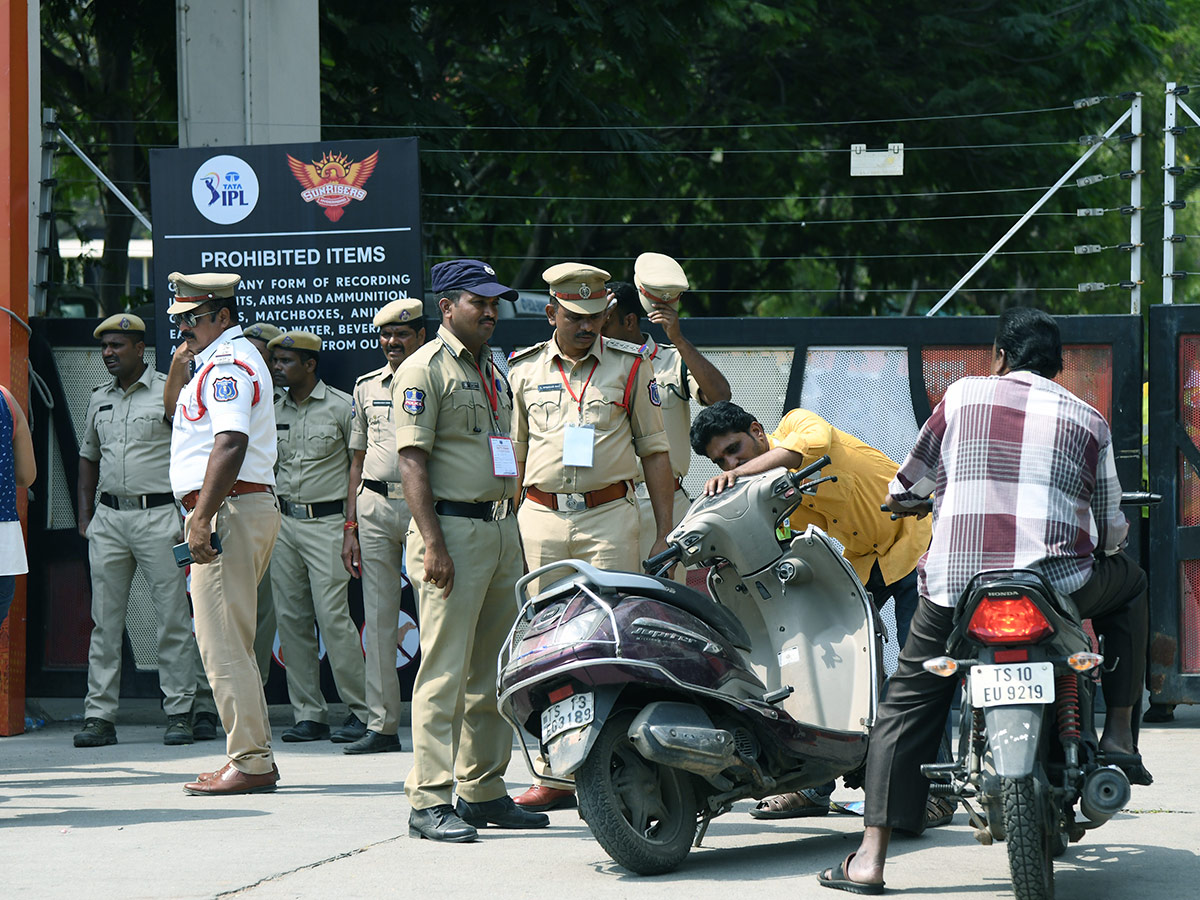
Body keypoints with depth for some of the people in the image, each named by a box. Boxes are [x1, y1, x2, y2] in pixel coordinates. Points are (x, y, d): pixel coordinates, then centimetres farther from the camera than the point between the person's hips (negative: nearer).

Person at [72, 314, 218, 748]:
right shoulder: (99, 398, 14)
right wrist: (85, 514, 14)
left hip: (159, 515, -5)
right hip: (109, 517, 5)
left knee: (173, 618, -4)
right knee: (104, 620, 3)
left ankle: (180, 712, 1)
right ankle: (99, 716, 4)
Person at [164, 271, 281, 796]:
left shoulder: (226, 364, -12)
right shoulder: (229, 361, 23)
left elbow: (230, 444, -26)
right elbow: (176, 417, 39)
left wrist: (202, 518, -29)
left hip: (228, 511, -11)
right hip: (245, 509, 11)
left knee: (222, 645, -11)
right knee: (227, 644, 14)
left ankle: (251, 763, -11)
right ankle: (254, 757, 16)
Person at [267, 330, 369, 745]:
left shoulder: (342, 407, -3)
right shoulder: (273, 411, 12)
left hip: (327, 522, -6)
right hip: (283, 521, 6)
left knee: (332, 616, -11)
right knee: (291, 619, 2)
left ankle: (362, 710, -4)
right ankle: (309, 714, 7)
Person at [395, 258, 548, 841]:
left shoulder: (493, 370, 20)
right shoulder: (425, 369, -6)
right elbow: (412, 460, -13)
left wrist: (514, 532, 19)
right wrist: (433, 542, -21)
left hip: (501, 528, 8)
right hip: (452, 529, -8)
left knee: (491, 673, 11)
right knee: (445, 671, -10)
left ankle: (484, 792, 18)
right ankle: (430, 801, -9)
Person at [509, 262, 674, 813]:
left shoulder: (631, 365, 6)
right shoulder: (525, 370, 11)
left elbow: (654, 451, 9)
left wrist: (665, 534, 3)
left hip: (610, 517, -2)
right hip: (540, 517, 2)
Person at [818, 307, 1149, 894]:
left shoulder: (963, 396, 10)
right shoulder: (1088, 421, 12)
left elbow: (912, 482, 20)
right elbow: (1110, 531, 16)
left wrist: (900, 500, 44)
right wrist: (1108, 539, 41)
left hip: (954, 582, 0)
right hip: (1058, 582, 0)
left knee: (907, 702, 14)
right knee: (1129, 583, 30)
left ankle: (871, 858, 3)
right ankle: (1118, 735, 21)